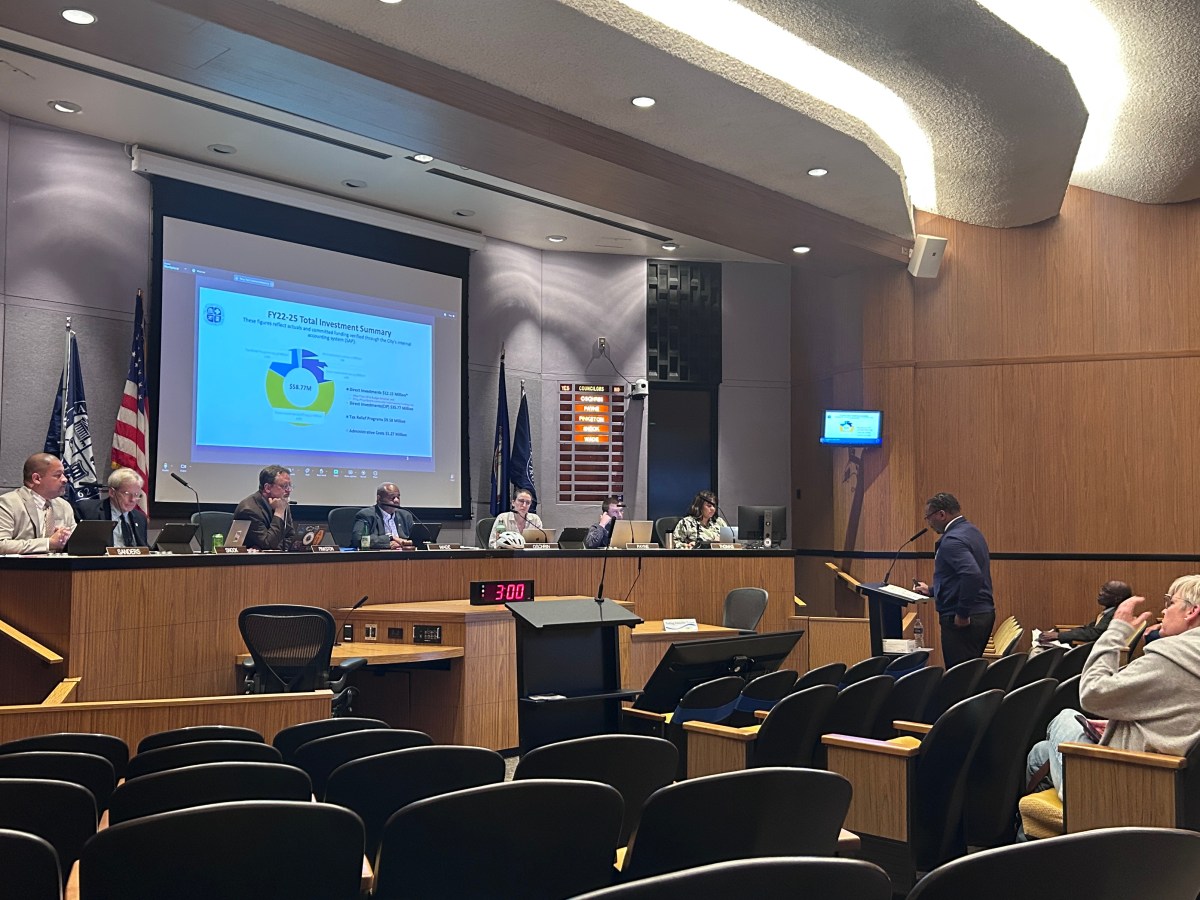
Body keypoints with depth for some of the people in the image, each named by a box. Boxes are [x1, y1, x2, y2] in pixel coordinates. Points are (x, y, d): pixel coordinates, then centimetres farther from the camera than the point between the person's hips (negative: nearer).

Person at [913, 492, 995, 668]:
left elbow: (973, 575, -31)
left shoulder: (952, 540, -18)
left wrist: (962, 614, -23)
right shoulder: (971, 531, 14)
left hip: (962, 621, -10)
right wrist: (931, 591, 27)